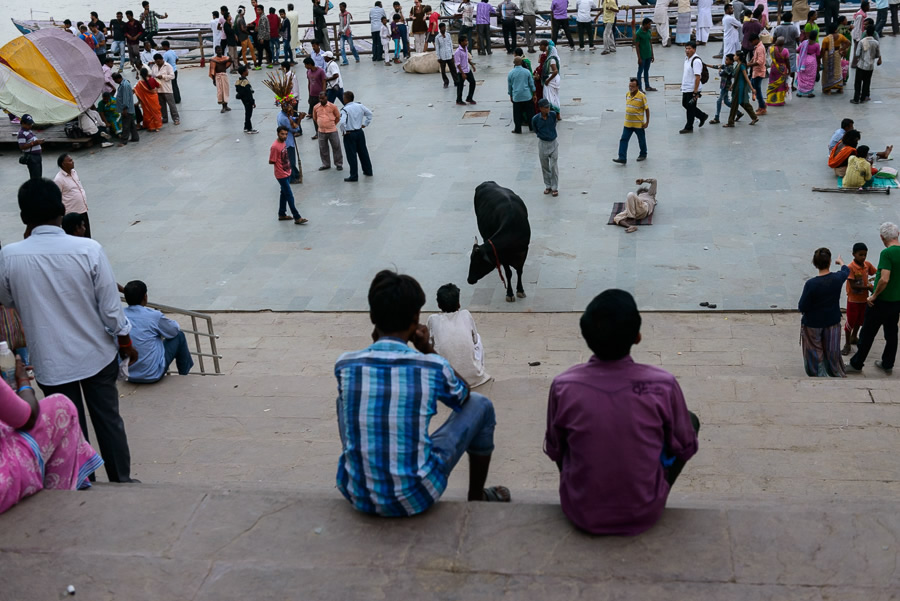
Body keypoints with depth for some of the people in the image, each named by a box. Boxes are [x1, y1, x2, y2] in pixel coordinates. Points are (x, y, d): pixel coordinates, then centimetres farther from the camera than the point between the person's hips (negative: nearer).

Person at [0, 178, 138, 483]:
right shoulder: (89, 249, -17)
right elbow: (111, 308, -12)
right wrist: (125, 343, 5)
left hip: (51, 363, 0)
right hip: (96, 356, 0)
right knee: (109, 421, 16)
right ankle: (122, 481, 29)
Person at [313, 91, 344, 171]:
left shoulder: (332, 106, -7)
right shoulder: (316, 107, 0)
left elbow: (338, 117, 4)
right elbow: (315, 118, 16)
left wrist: (332, 125, 8)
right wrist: (320, 125, 13)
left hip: (332, 131, -3)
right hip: (321, 132, 3)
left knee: (336, 147, 5)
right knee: (323, 149, 10)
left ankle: (339, 164, 17)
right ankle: (326, 164, 24)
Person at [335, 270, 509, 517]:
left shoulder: (344, 365, -7)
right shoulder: (433, 366, -13)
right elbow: (463, 396, 11)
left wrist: (379, 346, 11)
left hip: (357, 496, 3)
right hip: (415, 499, -3)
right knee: (480, 405, 16)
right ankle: (476, 498, 36)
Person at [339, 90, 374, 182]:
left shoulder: (345, 110, -19)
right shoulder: (360, 106, 0)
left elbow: (342, 122, -31)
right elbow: (369, 114, 11)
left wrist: (344, 131, -15)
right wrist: (365, 124, 15)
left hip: (349, 134, -6)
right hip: (360, 132, 6)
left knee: (351, 155, 2)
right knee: (363, 152, 19)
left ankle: (354, 176, 5)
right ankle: (368, 171, 30)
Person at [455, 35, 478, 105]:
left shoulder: (466, 48, 1)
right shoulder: (458, 52, -24)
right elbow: (457, 64, -23)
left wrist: (472, 65, 24)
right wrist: (462, 73, -26)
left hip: (468, 69, 8)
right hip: (461, 71, -8)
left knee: (472, 82, 9)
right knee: (460, 86, 5)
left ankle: (469, 98, 22)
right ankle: (459, 100, 22)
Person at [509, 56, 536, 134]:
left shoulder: (511, 73, -5)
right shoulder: (526, 71, -5)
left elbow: (509, 85, 4)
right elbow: (531, 84, 2)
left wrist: (510, 96, 17)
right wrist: (534, 95, 12)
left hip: (516, 97, 0)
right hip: (527, 96, 0)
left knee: (517, 114, 8)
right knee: (530, 113, 11)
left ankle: (518, 129, 14)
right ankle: (532, 127, 19)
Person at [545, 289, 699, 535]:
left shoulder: (563, 386, -18)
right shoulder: (663, 385, -20)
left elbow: (554, 450, -2)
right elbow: (686, 448, -5)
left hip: (581, 515, 1)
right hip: (645, 515, -1)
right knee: (692, 421, 20)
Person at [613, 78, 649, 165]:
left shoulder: (642, 96, -16)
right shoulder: (627, 94, 1)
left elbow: (647, 109, -10)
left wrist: (647, 122, -10)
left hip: (639, 124, -5)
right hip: (627, 123, 5)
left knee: (641, 140, 14)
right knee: (623, 140, -4)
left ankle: (643, 155, 34)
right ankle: (622, 158, -4)